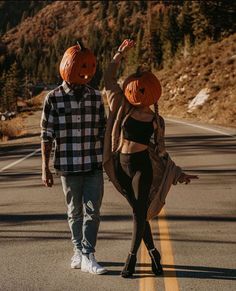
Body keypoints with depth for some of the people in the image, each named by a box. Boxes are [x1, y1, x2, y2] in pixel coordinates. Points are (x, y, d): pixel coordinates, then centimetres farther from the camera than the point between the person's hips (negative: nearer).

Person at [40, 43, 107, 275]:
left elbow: (102, 132, 11)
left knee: (92, 211, -3)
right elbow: (47, 135, -3)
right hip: (68, 166, -2)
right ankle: (78, 251, 27)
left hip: (94, 165, 2)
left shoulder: (95, 97, 4)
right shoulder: (53, 99, -5)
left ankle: (88, 257, 2)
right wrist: (45, 168, -4)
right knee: (75, 212, 11)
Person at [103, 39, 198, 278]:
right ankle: (152, 252, 24)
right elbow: (108, 79, 1)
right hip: (120, 166, 1)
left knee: (140, 212, -1)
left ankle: (132, 256, 13)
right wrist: (120, 54, -4)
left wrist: (177, 172, 10)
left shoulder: (157, 121, 2)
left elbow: (161, 151, 12)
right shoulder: (124, 107, 0)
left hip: (142, 167, -1)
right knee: (138, 211, 8)